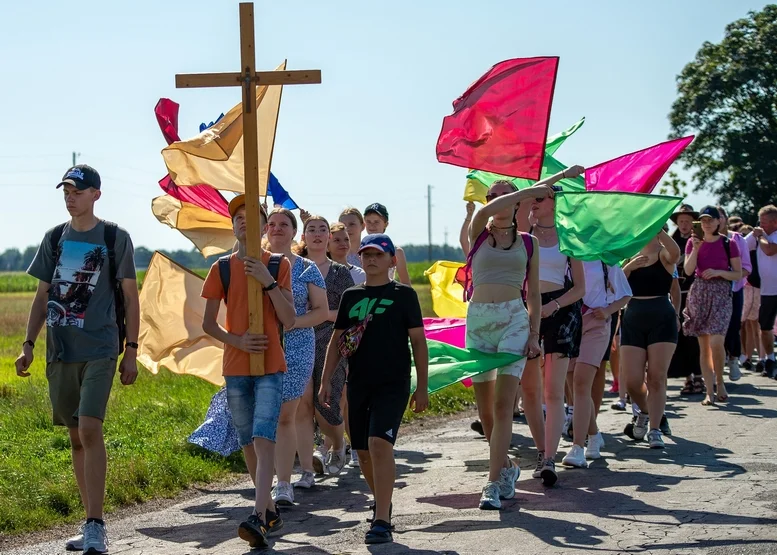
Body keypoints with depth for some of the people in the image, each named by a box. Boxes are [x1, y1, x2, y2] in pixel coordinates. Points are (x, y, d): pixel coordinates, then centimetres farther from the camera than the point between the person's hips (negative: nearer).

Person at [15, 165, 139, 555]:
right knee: (76, 437, 9)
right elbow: (42, 296, 16)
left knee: (90, 430, -17)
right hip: (60, 351, 5)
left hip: (100, 350, -5)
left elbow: (130, 297, 2)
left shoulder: (115, 238, 0)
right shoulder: (54, 238, 12)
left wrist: (131, 351, -2)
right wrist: (28, 345, 9)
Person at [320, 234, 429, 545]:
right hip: (358, 384, 5)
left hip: (393, 384, -5)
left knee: (379, 443, -20)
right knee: (363, 450, 10)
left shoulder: (403, 294, -1)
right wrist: (326, 381, 6)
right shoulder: (351, 296, 11)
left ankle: (382, 522, -21)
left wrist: (422, 387, -3)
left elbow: (418, 341, 0)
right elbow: (337, 340, 14)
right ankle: (381, 501, 36)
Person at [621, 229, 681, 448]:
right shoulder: (629, 257, 13)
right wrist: (629, 267, -14)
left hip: (662, 320, -3)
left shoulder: (664, 255, 2)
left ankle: (655, 430, -1)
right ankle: (643, 411, 29)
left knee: (657, 378, -8)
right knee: (632, 381, -1)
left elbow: (675, 252, -23)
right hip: (633, 320, 3)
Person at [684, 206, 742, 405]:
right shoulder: (694, 242, 6)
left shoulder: (728, 244, -1)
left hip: (721, 294, -3)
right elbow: (688, 270, -4)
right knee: (704, 345, 2)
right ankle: (709, 391, 5)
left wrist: (719, 272, -14)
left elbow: (738, 274, 1)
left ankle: (720, 381, 4)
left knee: (716, 341, -18)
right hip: (699, 293, 3)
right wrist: (696, 249, -14)